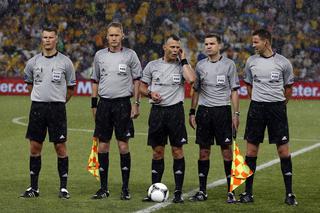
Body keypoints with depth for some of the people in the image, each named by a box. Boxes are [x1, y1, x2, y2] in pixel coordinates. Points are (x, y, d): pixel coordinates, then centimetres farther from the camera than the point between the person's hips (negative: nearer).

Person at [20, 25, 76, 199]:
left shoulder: (65, 62, -1)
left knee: (60, 147, -3)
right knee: (35, 147, 3)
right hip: (37, 107, 3)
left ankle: (63, 188, 3)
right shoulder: (33, 62, 6)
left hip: (57, 108, -2)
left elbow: (71, 87, 9)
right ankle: (33, 187, 11)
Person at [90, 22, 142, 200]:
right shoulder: (100, 55, 9)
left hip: (122, 103, -3)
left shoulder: (130, 55, 1)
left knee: (123, 145, -4)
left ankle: (126, 188, 3)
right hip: (104, 103, 3)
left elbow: (137, 80, 3)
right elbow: (95, 81, 15)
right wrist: (94, 104, 10)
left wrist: (136, 103, -4)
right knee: (103, 146, 2)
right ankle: (104, 188, 9)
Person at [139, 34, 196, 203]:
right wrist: (150, 93, -7)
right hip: (157, 111, 2)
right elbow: (142, 87, 14)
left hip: (175, 110, -2)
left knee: (177, 151, -2)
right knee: (157, 151, 5)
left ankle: (178, 191, 3)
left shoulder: (182, 65, 3)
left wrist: (183, 60, -8)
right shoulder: (152, 65, 9)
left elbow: (191, 79, -17)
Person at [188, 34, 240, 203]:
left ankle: (231, 191, 0)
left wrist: (236, 114, -5)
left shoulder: (229, 64, 1)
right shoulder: (200, 65, 10)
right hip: (204, 111, 3)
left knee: (227, 151, -5)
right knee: (203, 152, 4)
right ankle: (202, 191, 9)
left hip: (223, 110, -3)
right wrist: (192, 112, 9)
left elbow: (234, 91, 2)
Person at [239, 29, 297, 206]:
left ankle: (289, 193, 3)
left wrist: (279, 105, 10)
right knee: (251, 150, 1)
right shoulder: (251, 62, 5)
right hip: (256, 107, 2)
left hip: (277, 107, -2)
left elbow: (288, 88, 9)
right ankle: (248, 192, 9)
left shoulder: (283, 62, -2)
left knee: (283, 150, -3)